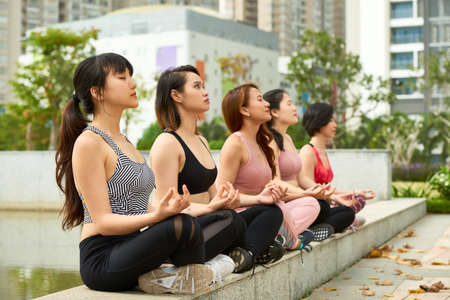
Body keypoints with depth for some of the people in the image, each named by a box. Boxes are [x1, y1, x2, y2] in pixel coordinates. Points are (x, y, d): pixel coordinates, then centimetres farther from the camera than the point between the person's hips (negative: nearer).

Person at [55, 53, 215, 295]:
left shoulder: (123, 141, 18)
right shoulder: (88, 142, -9)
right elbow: (103, 222, -15)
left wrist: (166, 207, -4)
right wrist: (156, 216, -30)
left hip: (129, 250, 8)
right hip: (102, 260, -8)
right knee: (183, 225, -31)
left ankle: (158, 276, -5)